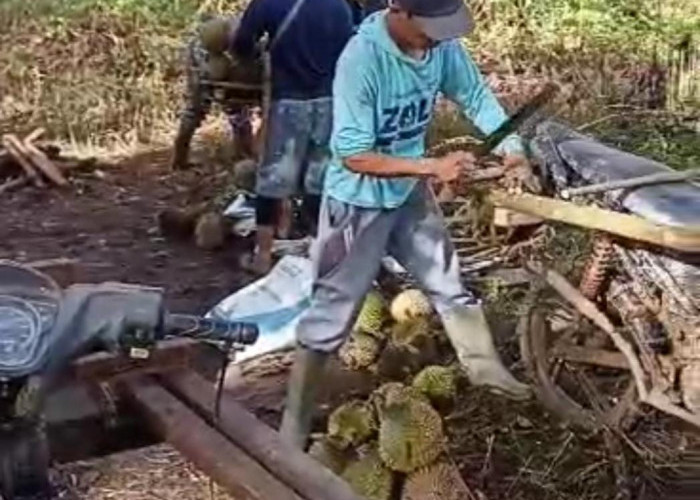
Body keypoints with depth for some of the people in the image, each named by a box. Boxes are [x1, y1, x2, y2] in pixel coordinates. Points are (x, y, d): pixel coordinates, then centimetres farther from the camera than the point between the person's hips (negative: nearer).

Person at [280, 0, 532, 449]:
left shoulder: (441, 44, -14)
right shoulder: (362, 59, -31)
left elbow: (475, 94, 1)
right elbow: (354, 156, -30)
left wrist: (510, 144, -15)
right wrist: (432, 167, -32)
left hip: (410, 194, 6)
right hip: (358, 204, -6)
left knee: (450, 282, 20)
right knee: (332, 314, 1)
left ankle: (484, 365, 44)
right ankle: (295, 424, 15)